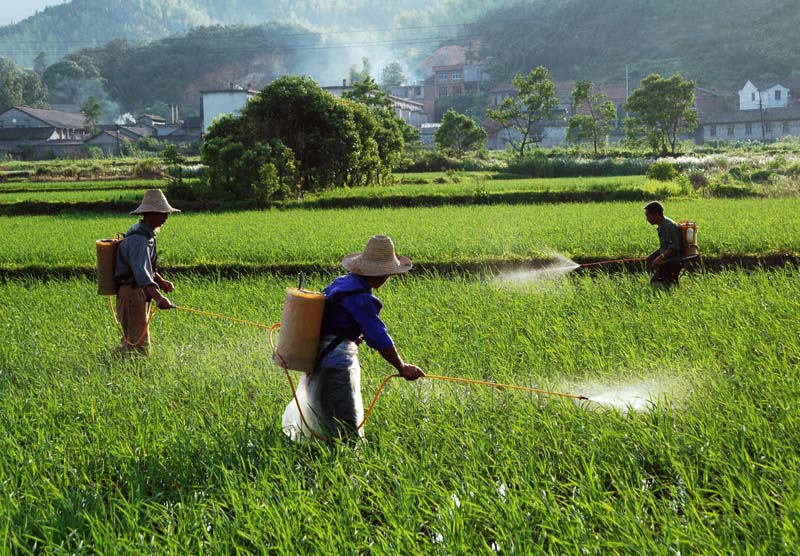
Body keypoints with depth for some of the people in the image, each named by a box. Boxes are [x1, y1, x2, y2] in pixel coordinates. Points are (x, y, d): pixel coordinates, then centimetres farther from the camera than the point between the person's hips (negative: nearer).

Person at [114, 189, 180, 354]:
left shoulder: (146, 234, 11)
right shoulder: (138, 239, -23)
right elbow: (140, 272, -38)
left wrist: (161, 281, 7)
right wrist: (158, 297, -51)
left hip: (139, 295, 11)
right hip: (132, 295, -11)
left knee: (129, 341, 22)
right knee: (140, 345, -11)